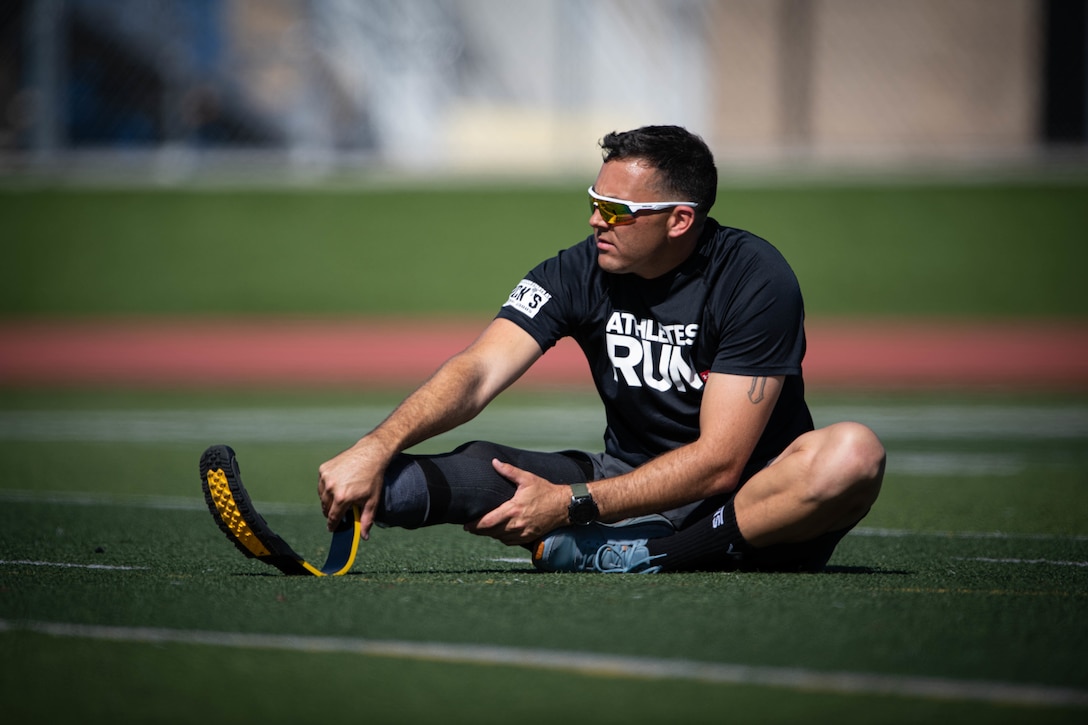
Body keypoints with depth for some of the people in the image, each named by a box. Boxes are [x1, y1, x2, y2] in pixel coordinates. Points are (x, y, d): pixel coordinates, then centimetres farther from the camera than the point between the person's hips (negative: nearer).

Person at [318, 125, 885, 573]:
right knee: (472, 468, -20)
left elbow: (719, 460, -21)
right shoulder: (579, 273, -4)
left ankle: (630, 556, -36)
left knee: (853, 452, -35)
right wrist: (376, 449, -35)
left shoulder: (755, 278, -16)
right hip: (631, 487, 3)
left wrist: (571, 505, -26)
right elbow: (478, 372, -17)